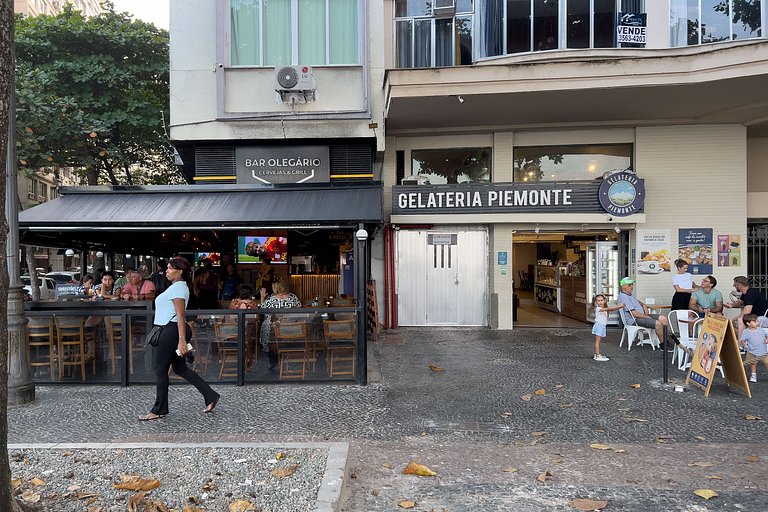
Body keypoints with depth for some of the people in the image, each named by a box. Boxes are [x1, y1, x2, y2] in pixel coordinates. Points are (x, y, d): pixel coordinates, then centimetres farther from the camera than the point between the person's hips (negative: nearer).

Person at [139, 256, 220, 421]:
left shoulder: (178, 287, -14)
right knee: (180, 368, 12)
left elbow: (181, 315, -21)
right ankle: (211, 396, 13)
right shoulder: (178, 286, 18)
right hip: (169, 331, 10)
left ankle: (159, 410, 15)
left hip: (170, 331, -10)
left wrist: (182, 340, -25)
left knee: (160, 369, 2)